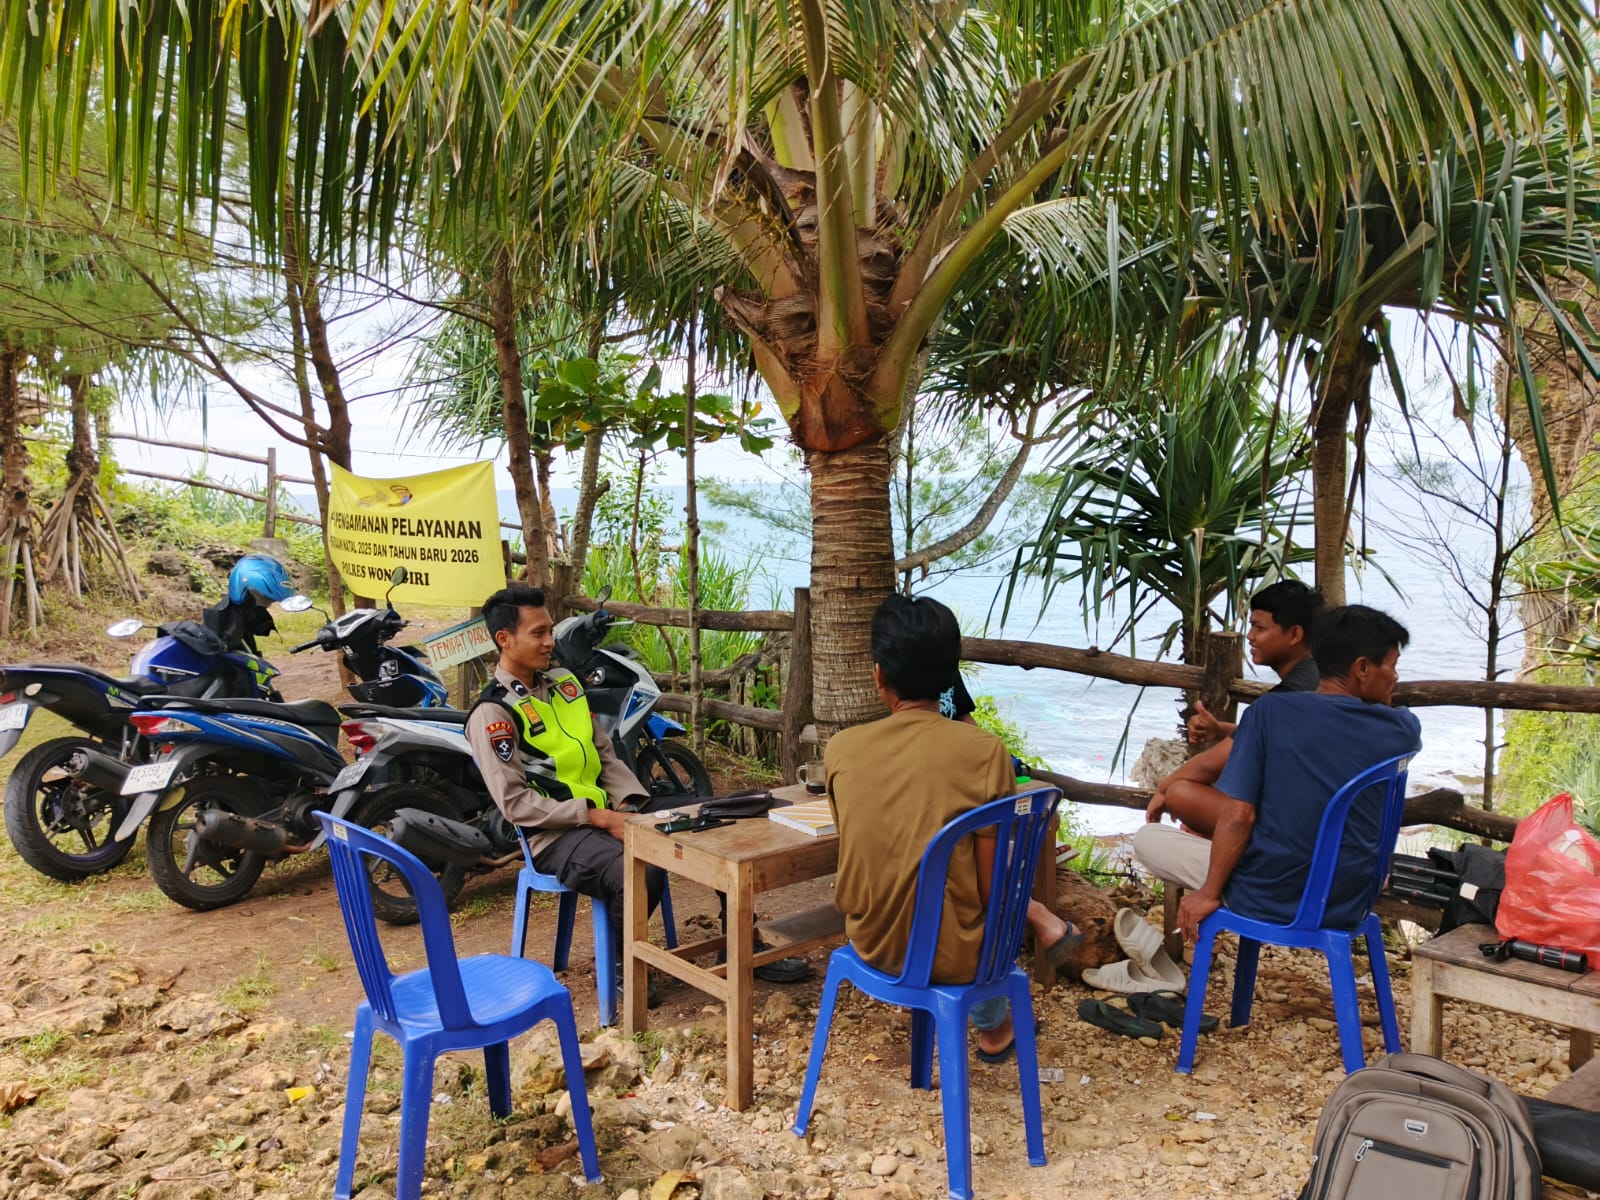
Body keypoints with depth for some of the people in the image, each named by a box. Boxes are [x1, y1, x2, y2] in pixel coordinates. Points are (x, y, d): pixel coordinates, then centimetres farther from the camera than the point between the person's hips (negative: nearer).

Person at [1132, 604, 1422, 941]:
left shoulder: (1270, 711, -15)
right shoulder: (1403, 729, -6)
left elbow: (1238, 815, -17)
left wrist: (1208, 893, -6)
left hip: (1265, 901, -4)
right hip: (1345, 908, 4)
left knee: (1147, 837, 15)